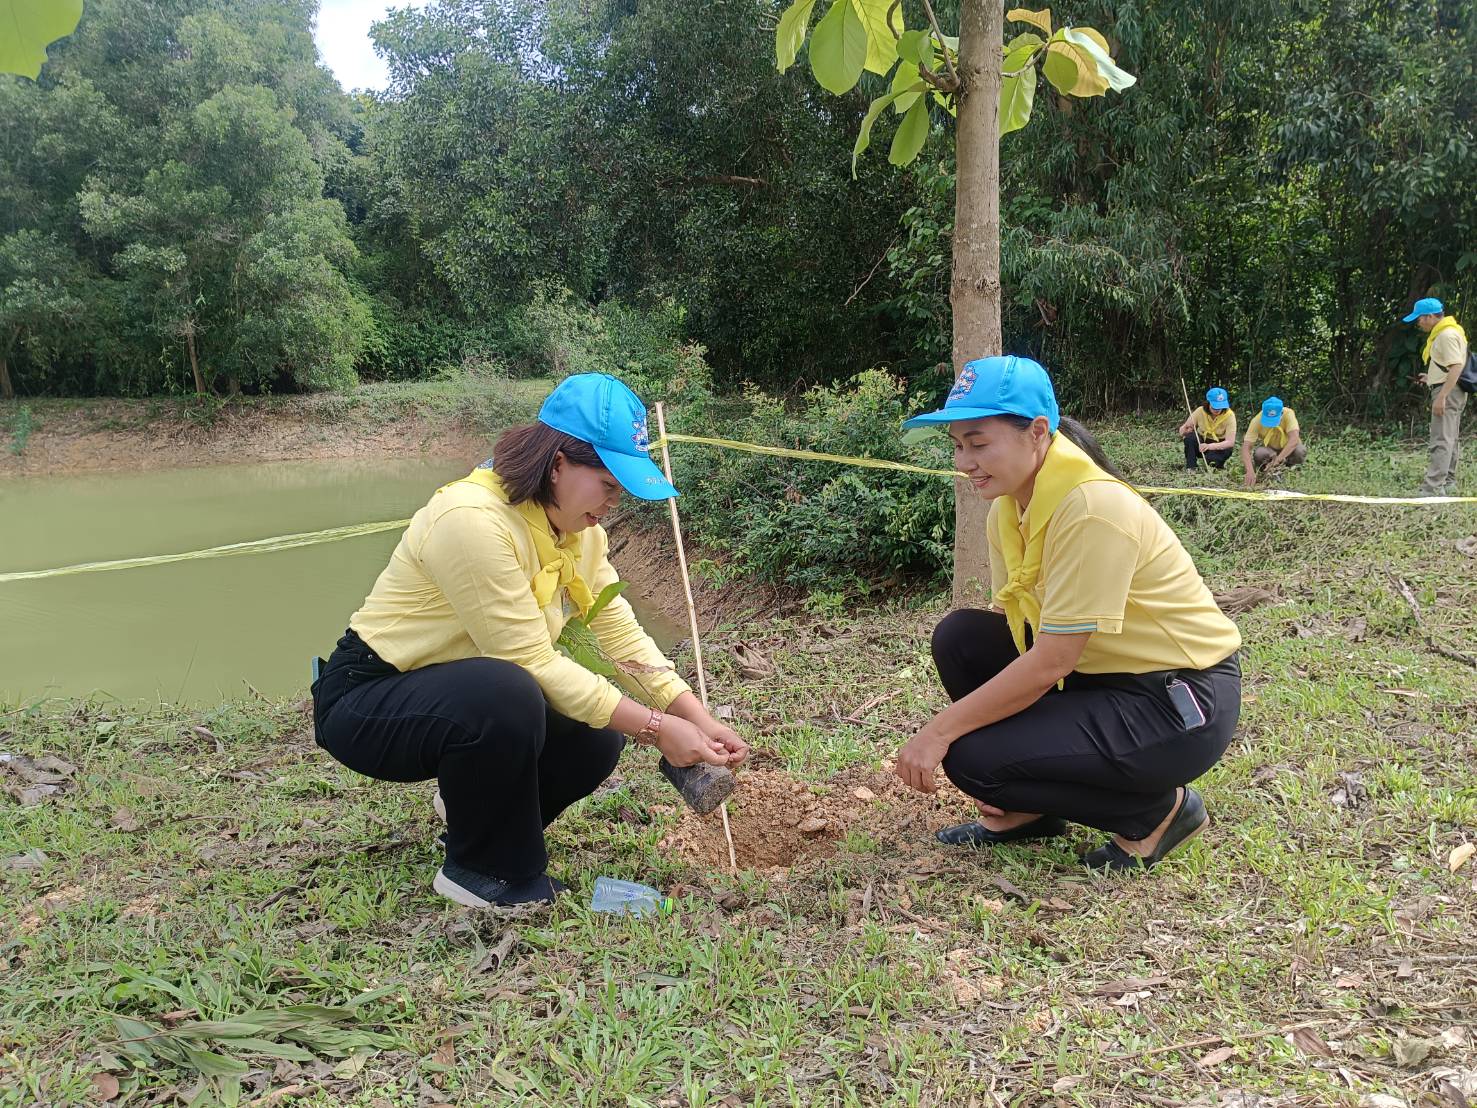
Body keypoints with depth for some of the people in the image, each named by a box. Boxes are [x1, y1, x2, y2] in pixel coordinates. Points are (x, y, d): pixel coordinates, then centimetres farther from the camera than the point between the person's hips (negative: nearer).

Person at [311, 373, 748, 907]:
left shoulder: (575, 524, -4)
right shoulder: (473, 519, -31)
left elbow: (621, 630, -6)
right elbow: (531, 662, -30)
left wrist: (700, 720, -16)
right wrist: (656, 729, -27)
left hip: (462, 691, 8)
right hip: (364, 701, -8)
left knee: (596, 739, -9)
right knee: (506, 693, -35)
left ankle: (476, 803, 20)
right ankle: (482, 870, -11)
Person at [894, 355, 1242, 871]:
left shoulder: (1091, 509, -26)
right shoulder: (1008, 506, 0)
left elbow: (1049, 662, -26)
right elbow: (1013, 628, 4)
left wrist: (939, 731, -20)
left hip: (1181, 702, -8)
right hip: (1103, 676, 8)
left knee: (973, 759, -18)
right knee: (959, 636, -5)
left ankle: (1157, 810, 1)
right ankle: (1027, 809, 9)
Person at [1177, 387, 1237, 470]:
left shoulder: (1229, 415, -23)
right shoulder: (1200, 411, -18)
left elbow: (1230, 442, -32)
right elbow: (1182, 430, -10)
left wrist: (1210, 446, -49)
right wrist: (1184, 431, -36)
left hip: (1220, 445, -1)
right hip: (1202, 442, 1)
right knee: (1189, 437, -29)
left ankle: (1219, 466, -2)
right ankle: (1191, 468, -17)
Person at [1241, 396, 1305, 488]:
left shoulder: (1288, 414, -30)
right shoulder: (1257, 421, -28)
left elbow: (1294, 439, -41)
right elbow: (1246, 448, -34)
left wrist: (1277, 460, -53)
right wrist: (1250, 471, -49)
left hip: (1288, 448, 0)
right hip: (1269, 448, 0)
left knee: (1300, 451, -34)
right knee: (1258, 454, -33)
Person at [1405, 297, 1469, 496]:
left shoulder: (1447, 335, -16)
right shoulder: (1442, 333, 16)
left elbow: (1456, 366, -24)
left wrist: (1441, 397, -27)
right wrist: (1430, 378, 16)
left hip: (1447, 391, -11)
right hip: (1450, 392, 11)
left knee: (1441, 441, -15)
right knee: (1451, 439, 17)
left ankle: (1432, 489, -19)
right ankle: (1448, 484, 26)